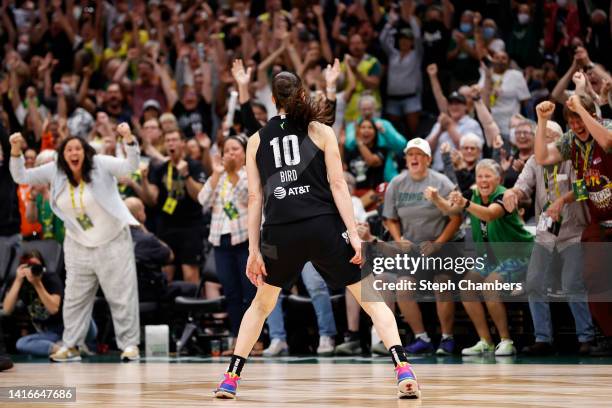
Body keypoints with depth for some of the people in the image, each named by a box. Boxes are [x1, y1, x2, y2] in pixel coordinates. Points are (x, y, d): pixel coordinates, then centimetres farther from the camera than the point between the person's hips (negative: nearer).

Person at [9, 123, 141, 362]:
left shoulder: (101, 165, -14)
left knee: (122, 296, -1)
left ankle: (129, 344, 6)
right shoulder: (55, 171, -3)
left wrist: (129, 140, -45)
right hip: (78, 246, 4)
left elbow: (130, 167, -27)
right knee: (74, 298, 9)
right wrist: (16, 152, -20)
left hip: (113, 242, -4)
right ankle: (70, 346, 17)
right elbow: (21, 177, -3)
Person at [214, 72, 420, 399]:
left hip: (280, 233, 2)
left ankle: (230, 379, 20)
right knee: (371, 299, 5)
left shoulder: (256, 141, 12)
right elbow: (338, 185, -1)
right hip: (324, 228, -2)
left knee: (261, 304, 25)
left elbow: (255, 197, 9)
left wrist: (254, 250, 9)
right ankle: (403, 372, -12)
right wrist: (354, 235, -4)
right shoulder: (321, 132, 7)